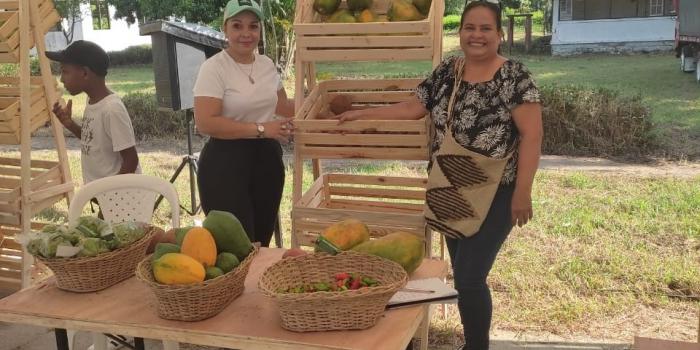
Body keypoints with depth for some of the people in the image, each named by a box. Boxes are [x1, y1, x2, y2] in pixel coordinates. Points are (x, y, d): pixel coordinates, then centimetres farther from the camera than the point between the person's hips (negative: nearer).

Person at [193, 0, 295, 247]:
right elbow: (205, 123, -22)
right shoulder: (213, 68, -13)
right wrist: (261, 129, -24)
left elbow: (282, 107, 21)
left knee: (263, 238, 12)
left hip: (267, 157, 6)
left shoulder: (267, 64, 7)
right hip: (226, 161, -6)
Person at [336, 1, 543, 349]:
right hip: (450, 193, 6)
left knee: (469, 278, -7)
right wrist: (361, 113, 12)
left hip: (493, 195, -6)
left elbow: (531, 135, -13)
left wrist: (522, 192, -17)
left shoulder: (514, 77, -9)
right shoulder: (446, 71, 7)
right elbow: (413, 107, 14)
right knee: (462, 275, 13)